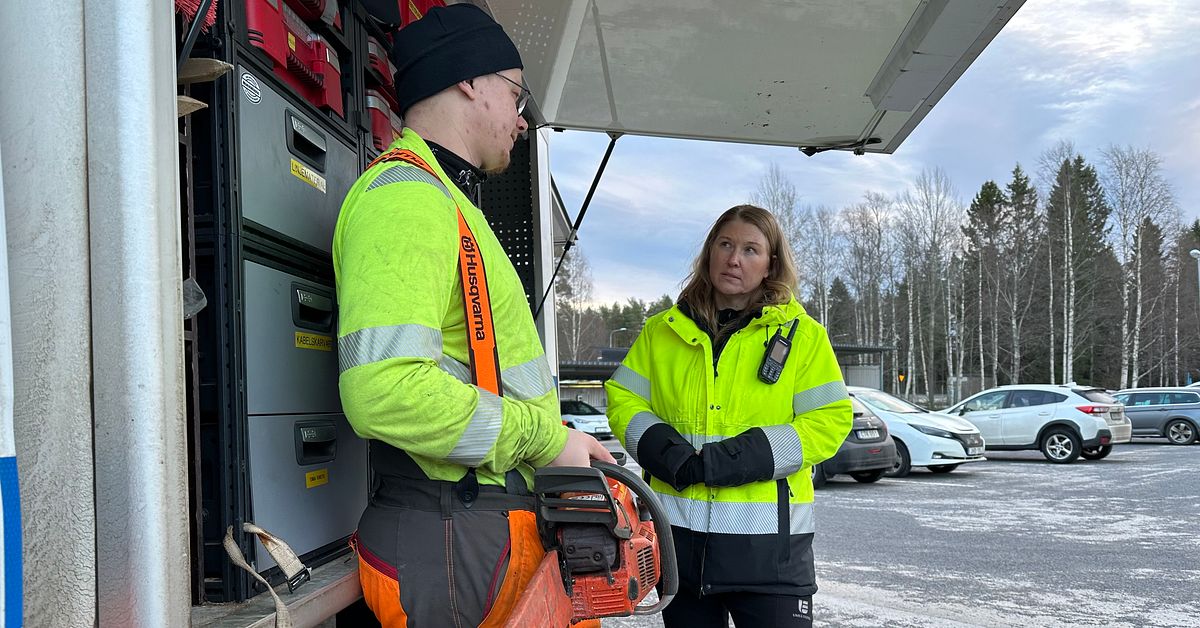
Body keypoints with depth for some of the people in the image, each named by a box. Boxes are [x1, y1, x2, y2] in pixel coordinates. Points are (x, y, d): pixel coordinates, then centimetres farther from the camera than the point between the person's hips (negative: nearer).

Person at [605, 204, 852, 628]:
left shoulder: (802, 335, 2)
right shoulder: (663, 331, 9)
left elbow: (829, 422, -4)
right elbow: (623, 400, 9)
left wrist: (741, 457, -16)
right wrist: (663, 450, -12)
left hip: (768, 537, -2)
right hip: (678, 530, 3)